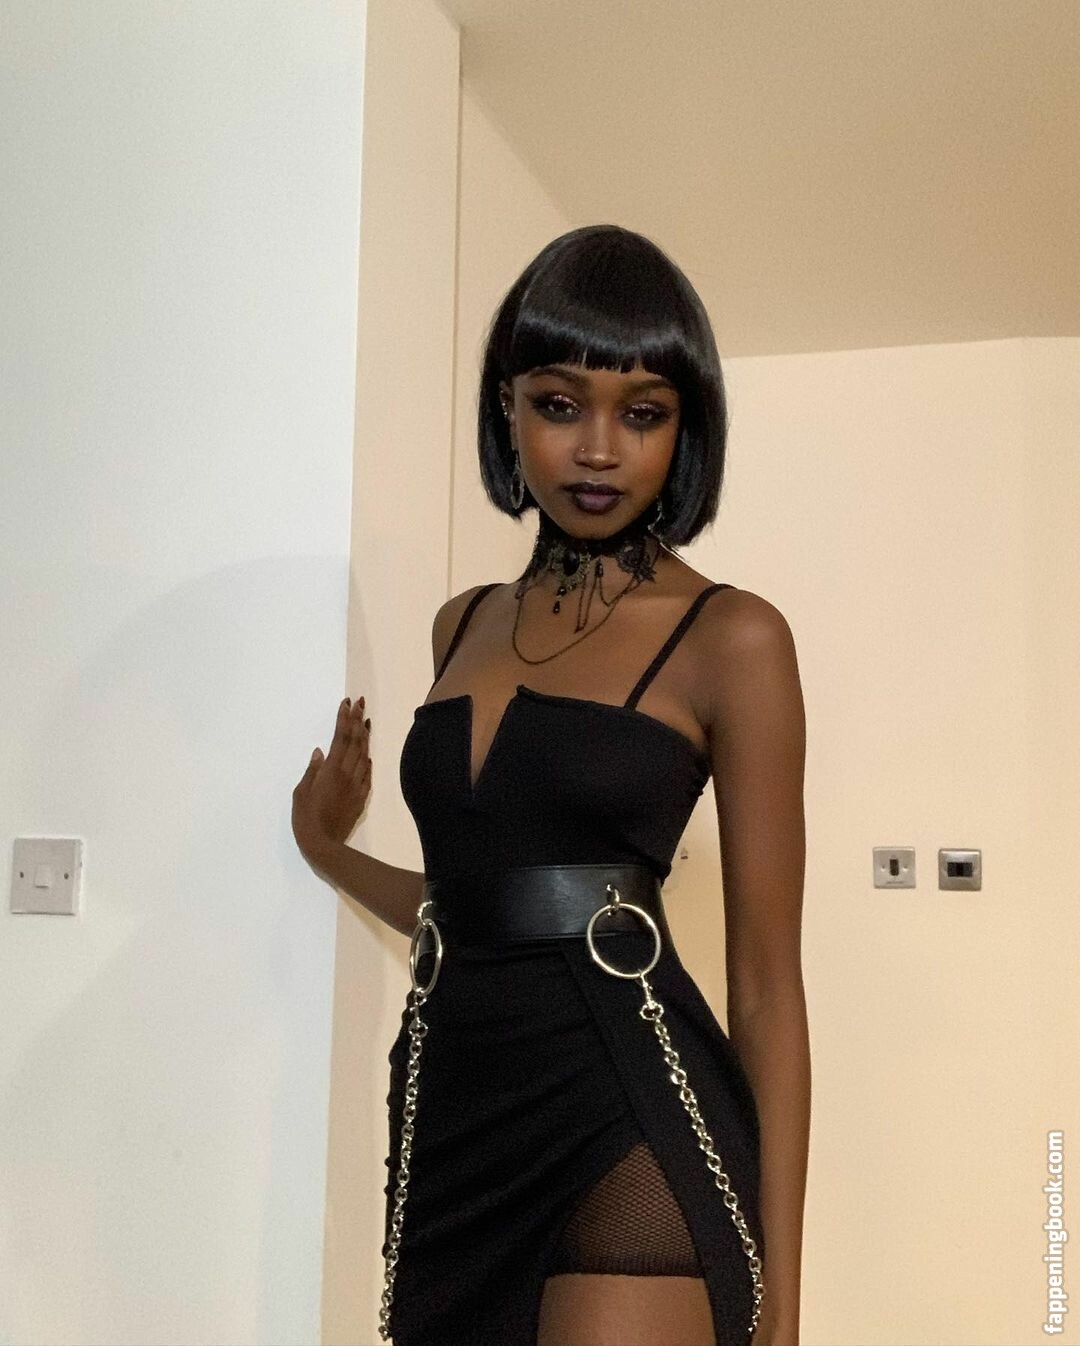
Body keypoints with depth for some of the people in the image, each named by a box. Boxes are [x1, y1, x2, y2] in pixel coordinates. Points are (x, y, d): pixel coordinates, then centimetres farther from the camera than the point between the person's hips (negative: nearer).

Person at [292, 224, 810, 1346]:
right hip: (453, 1112, 6)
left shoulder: (729, 639, -4)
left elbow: (768, 984, -5)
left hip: (629, 1127, -5)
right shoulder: (466, 624, 13)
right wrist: (333, 855, 14)